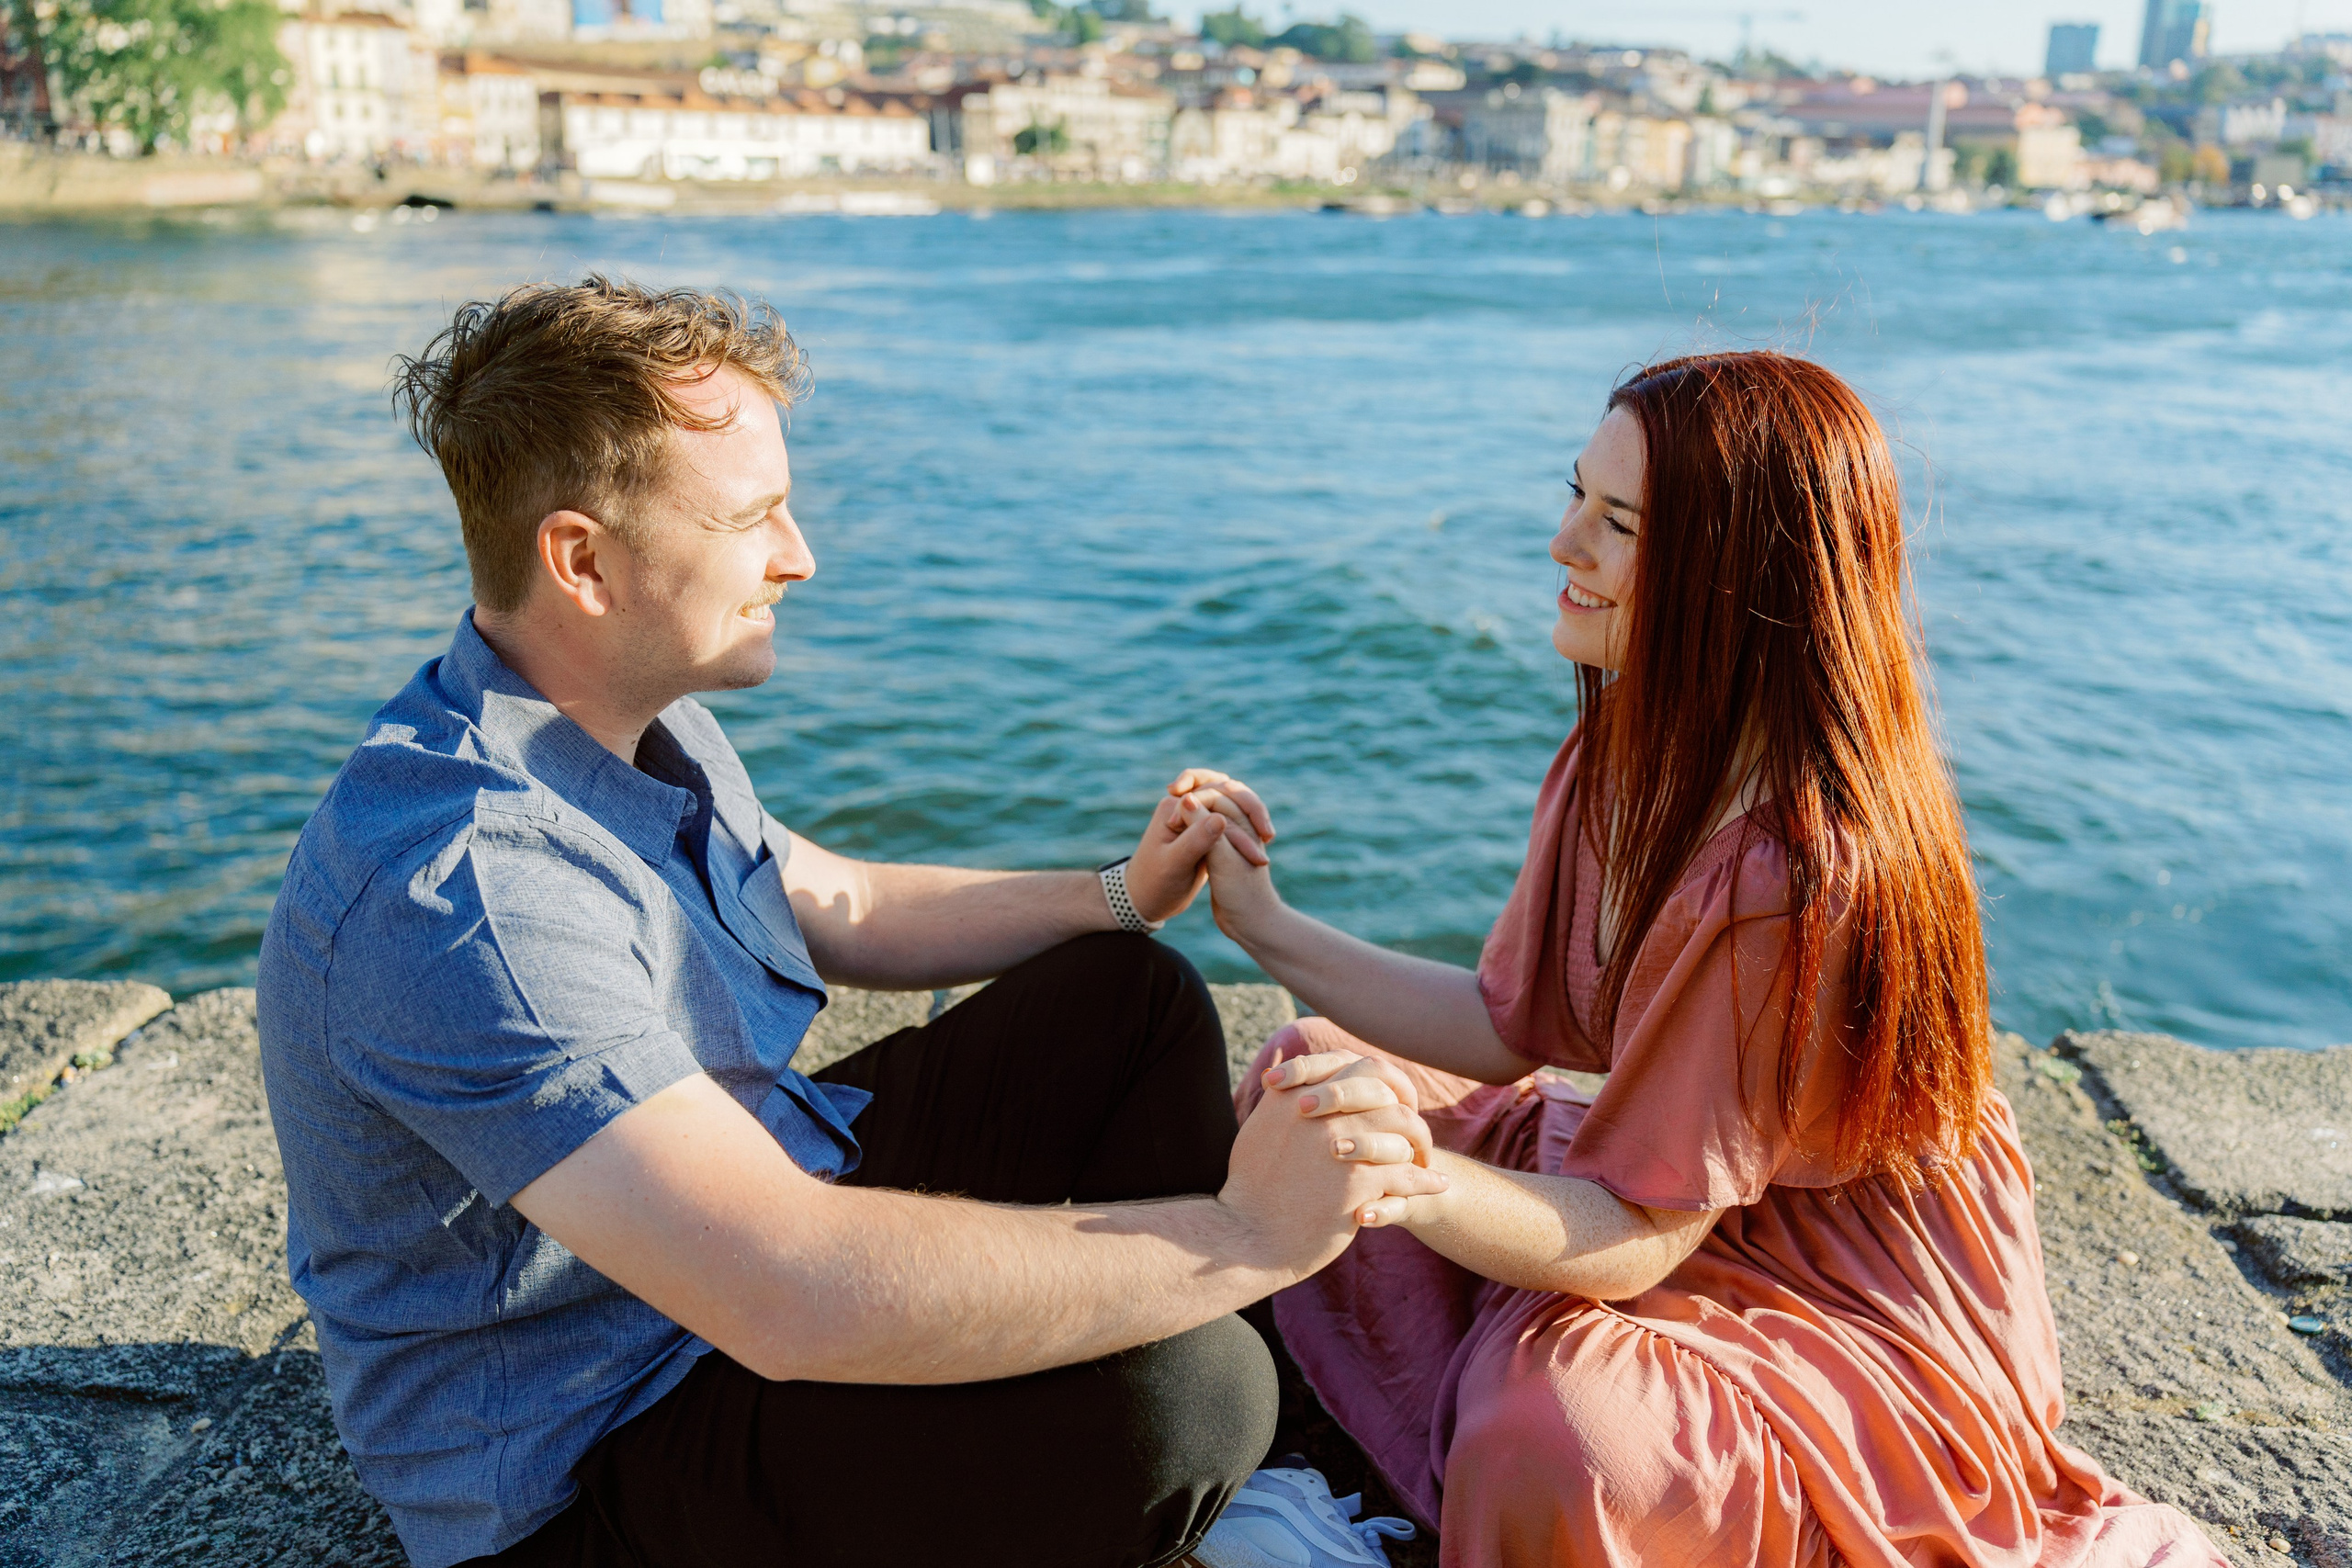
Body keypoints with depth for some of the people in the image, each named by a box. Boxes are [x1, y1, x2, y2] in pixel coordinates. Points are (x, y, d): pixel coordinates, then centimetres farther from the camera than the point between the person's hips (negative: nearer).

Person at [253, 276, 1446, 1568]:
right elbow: (792, 1292, -42)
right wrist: (1238, 1238, -35)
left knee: (1135, 997, 7)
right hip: (585, 1462, -9)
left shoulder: (628, 717, 1)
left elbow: (842, 911, 15)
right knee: (1174, 1392, -32)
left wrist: (1122, 894, 6)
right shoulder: (459, 890, -33)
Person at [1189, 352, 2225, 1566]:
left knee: (1558, 1445, -37)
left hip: (1849, 1312, -8)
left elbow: (1631, 1240, -28)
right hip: (1673, 1198, 9)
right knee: (1304, 1075, 4)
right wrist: (1267, 928, -5)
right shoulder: (1626, 753, -6)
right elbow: (1509, 1027, -1)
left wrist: (1417, 1177, -46)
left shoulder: (1798, 879, -33)